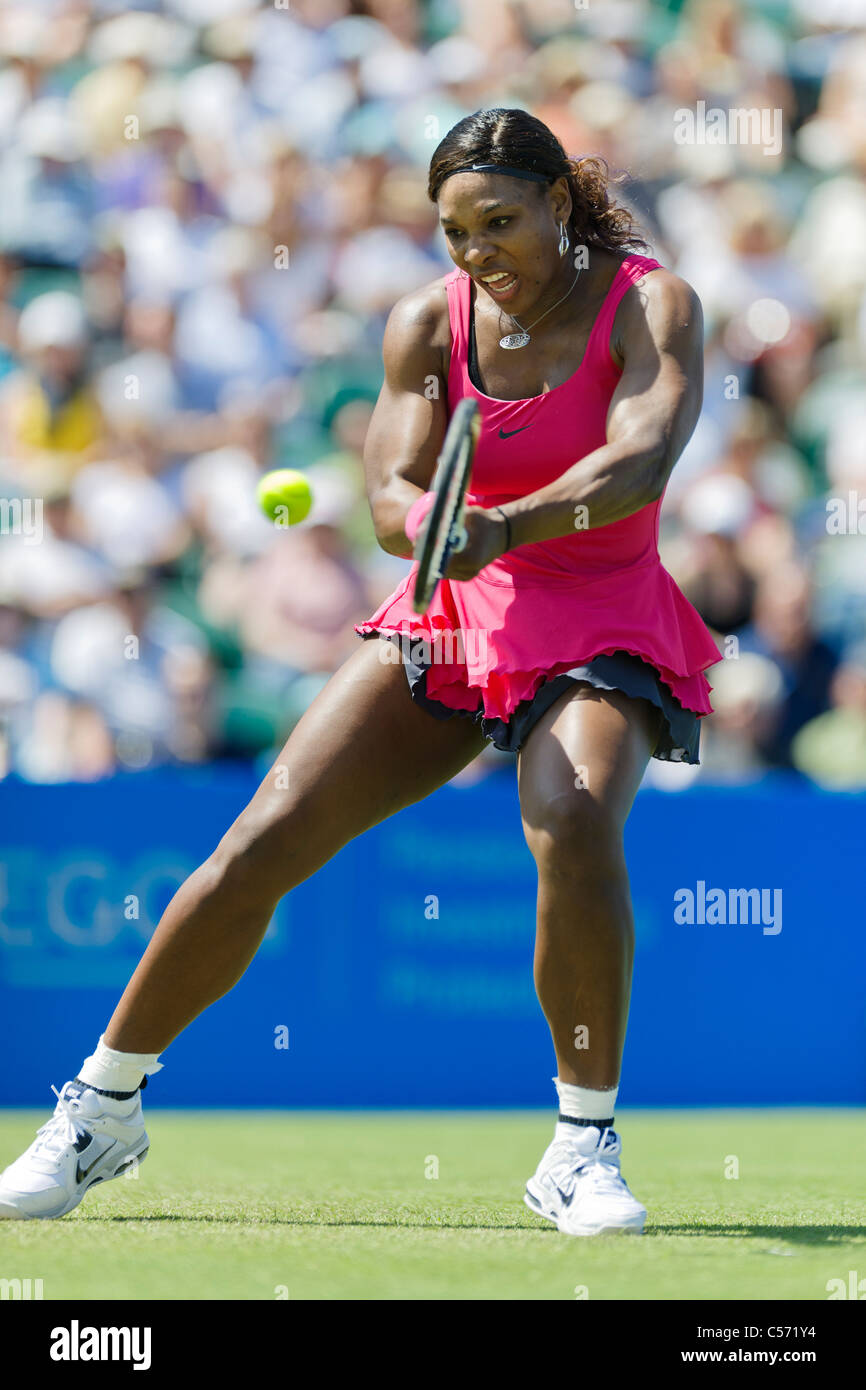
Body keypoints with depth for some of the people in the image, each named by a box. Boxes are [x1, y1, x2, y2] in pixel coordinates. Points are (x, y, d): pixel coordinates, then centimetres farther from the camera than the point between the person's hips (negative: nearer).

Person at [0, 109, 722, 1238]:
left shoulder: (651, 306, -12)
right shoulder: (429, 321, -2)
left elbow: (640, 463, -29)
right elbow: (390, 496, -10)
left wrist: (507, 526, -46)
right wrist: (432, 519, -35)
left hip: (606, 630, -3)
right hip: (453, 613, 3)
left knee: (574, 822, -34)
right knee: (262, 843, -7)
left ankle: (583, 1147, -19)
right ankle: (104, 1103, 11)